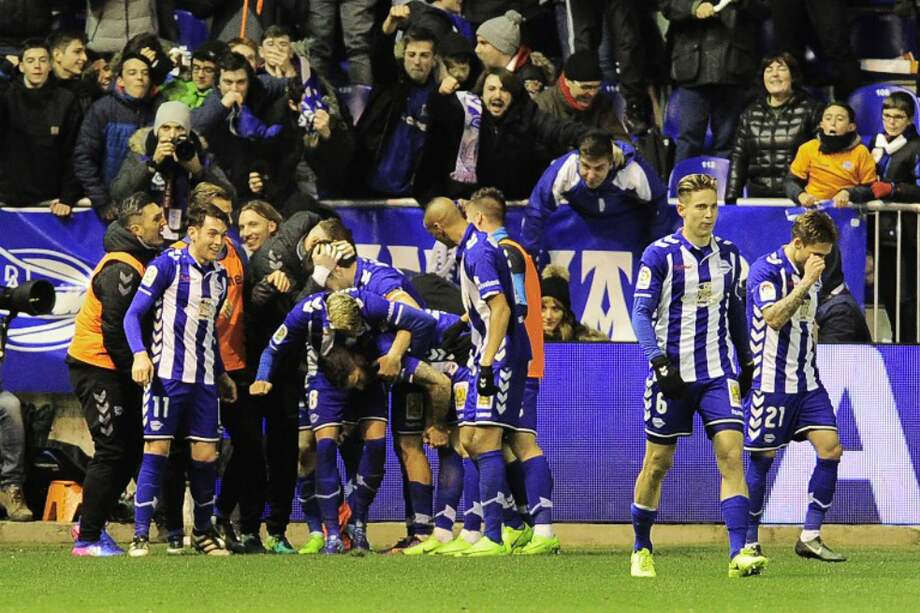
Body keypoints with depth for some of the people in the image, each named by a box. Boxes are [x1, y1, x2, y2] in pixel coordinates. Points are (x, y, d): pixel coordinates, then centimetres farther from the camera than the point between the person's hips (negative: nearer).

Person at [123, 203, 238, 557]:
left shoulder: (219, 276, 15)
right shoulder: (167, 266, -5)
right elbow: (133, 314, -6)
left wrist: (221, 373, 24)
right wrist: (140, 354, -20)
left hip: (204, 381, 6)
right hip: (167, 375, -6)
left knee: (206, 454, 3)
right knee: (156, 450, -9)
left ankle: (203, 531, 17)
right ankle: (141, 535, -6)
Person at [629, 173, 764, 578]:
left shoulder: (728, 255, 8)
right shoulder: (659, 255, -5)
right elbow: (641, 313, -8)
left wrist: (745, 362, 19)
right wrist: (659, 362, -18)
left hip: (719, 375, 3)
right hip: (673, 375, -3)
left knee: (731, 455, -12)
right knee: (658, 462, 7)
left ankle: (738, 553, -18)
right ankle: (641, 550, 24)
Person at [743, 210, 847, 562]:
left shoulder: (811, 274, 12)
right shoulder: (766, 270, -12)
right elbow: (774, 318, -25)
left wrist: (812, 330, 12)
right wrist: (806, 282, -23)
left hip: (807, 381, 7)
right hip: (770, 383, -7)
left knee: (831, 448, -5)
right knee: (763, 458, -1)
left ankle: (810, 537, 0)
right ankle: (749, 543, 10)